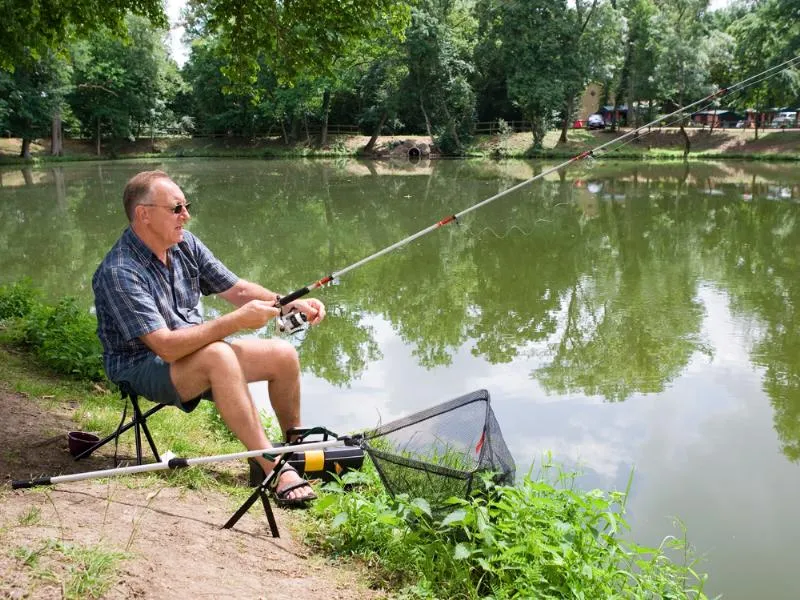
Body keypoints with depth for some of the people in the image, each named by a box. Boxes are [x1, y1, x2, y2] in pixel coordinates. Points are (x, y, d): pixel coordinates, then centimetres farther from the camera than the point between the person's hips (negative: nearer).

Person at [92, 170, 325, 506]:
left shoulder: (185, 244, -2)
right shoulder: (119, 273, -26)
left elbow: (236, 290, 5)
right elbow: (167, 347, -33)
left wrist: (289, 304, -11)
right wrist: (237, 321, -34)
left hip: (195, 349, 8)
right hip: (141, 369, -8)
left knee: (284, 355, -4)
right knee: (219, 356, -37)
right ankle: (275, 470, -34)